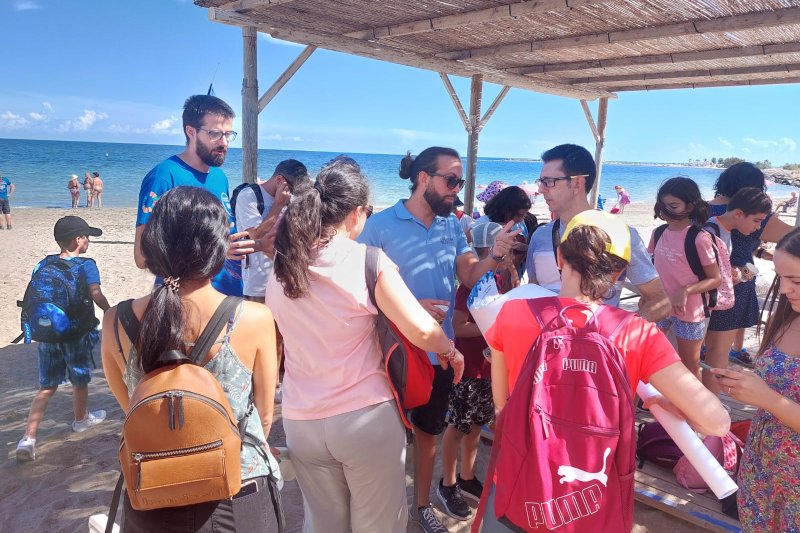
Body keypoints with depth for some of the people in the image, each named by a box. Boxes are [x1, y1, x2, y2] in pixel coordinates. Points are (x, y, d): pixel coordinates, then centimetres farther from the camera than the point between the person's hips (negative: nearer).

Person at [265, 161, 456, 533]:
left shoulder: (279, 268, 1)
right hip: (367, 417, -4)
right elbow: (421, 331, -18)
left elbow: (274, 345, 10)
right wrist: (450, 350, 2)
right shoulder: (368, 260, -14)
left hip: (301, 422, 5)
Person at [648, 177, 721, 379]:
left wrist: (686, 291, -23)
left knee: (690, 369, 12)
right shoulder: (659, 233, 0)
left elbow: (716, 279, -11)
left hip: (688, 312, -5)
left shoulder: (699, 238, -16)